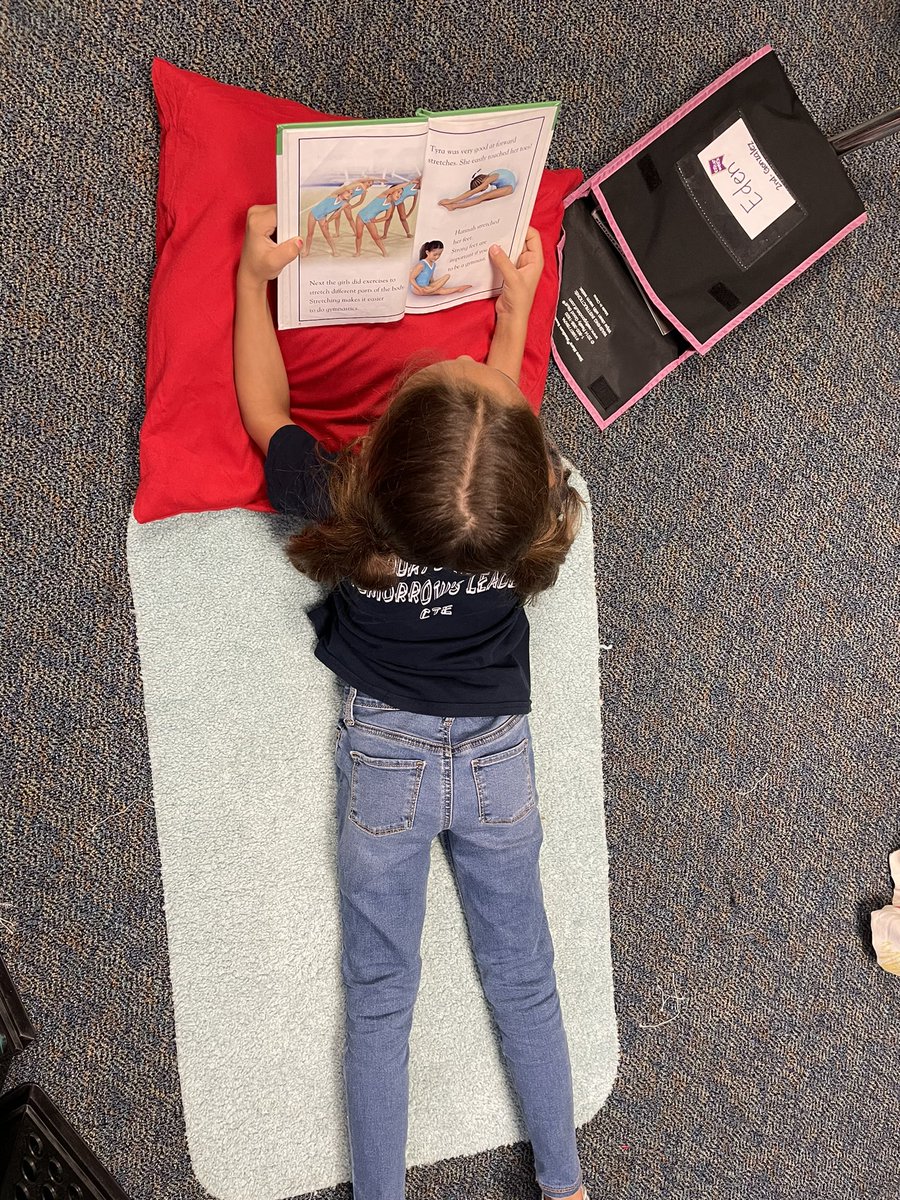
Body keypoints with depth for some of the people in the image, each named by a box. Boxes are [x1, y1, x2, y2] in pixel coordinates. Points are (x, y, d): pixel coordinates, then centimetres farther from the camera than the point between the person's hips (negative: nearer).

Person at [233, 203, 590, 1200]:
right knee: (524, 982, 17)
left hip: (384, 755, -1)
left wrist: (253, 275, 3)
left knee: (378, 998, 12)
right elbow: (504, 414, 3)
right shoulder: (529, 515, -22)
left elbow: (264, 407, -5)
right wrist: (516, 301, 13)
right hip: (499, 754, 2)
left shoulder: (340, 510, -27)